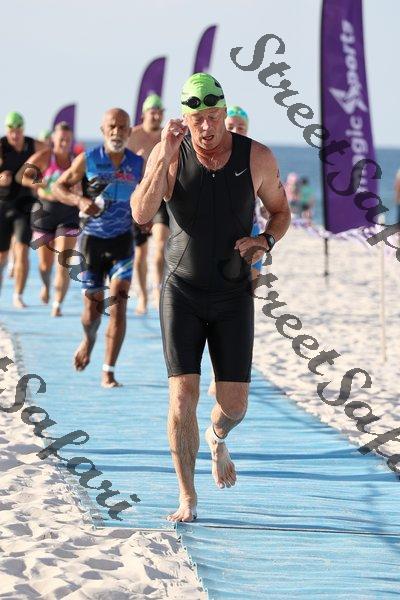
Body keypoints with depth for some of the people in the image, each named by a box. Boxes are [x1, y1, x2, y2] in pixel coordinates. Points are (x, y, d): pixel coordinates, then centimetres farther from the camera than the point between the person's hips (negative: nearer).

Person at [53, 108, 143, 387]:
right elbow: (58, 187, 2)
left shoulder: (138, 164, 2)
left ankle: (109, 372, -11)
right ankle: (88, 340, 42)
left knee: (118, 304, -14)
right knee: (93, 307, 5)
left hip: (122, 240, 0)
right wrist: (80, 201, -17)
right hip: (92, 239, 0)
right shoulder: (88, 160, -4)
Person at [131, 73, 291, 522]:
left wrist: (265, 241, -12)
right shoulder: (168, 155, -9)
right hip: (182, 291, -1)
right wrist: (165, 158, -30)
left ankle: (217, 439, 39)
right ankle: (187, 498, 2)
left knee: (234, 404, 1)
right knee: (183, 395, -11)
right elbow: (141, 214, -22)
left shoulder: (257, 158, -6)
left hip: (233, 295, 1)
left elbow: (281, 211, 9)